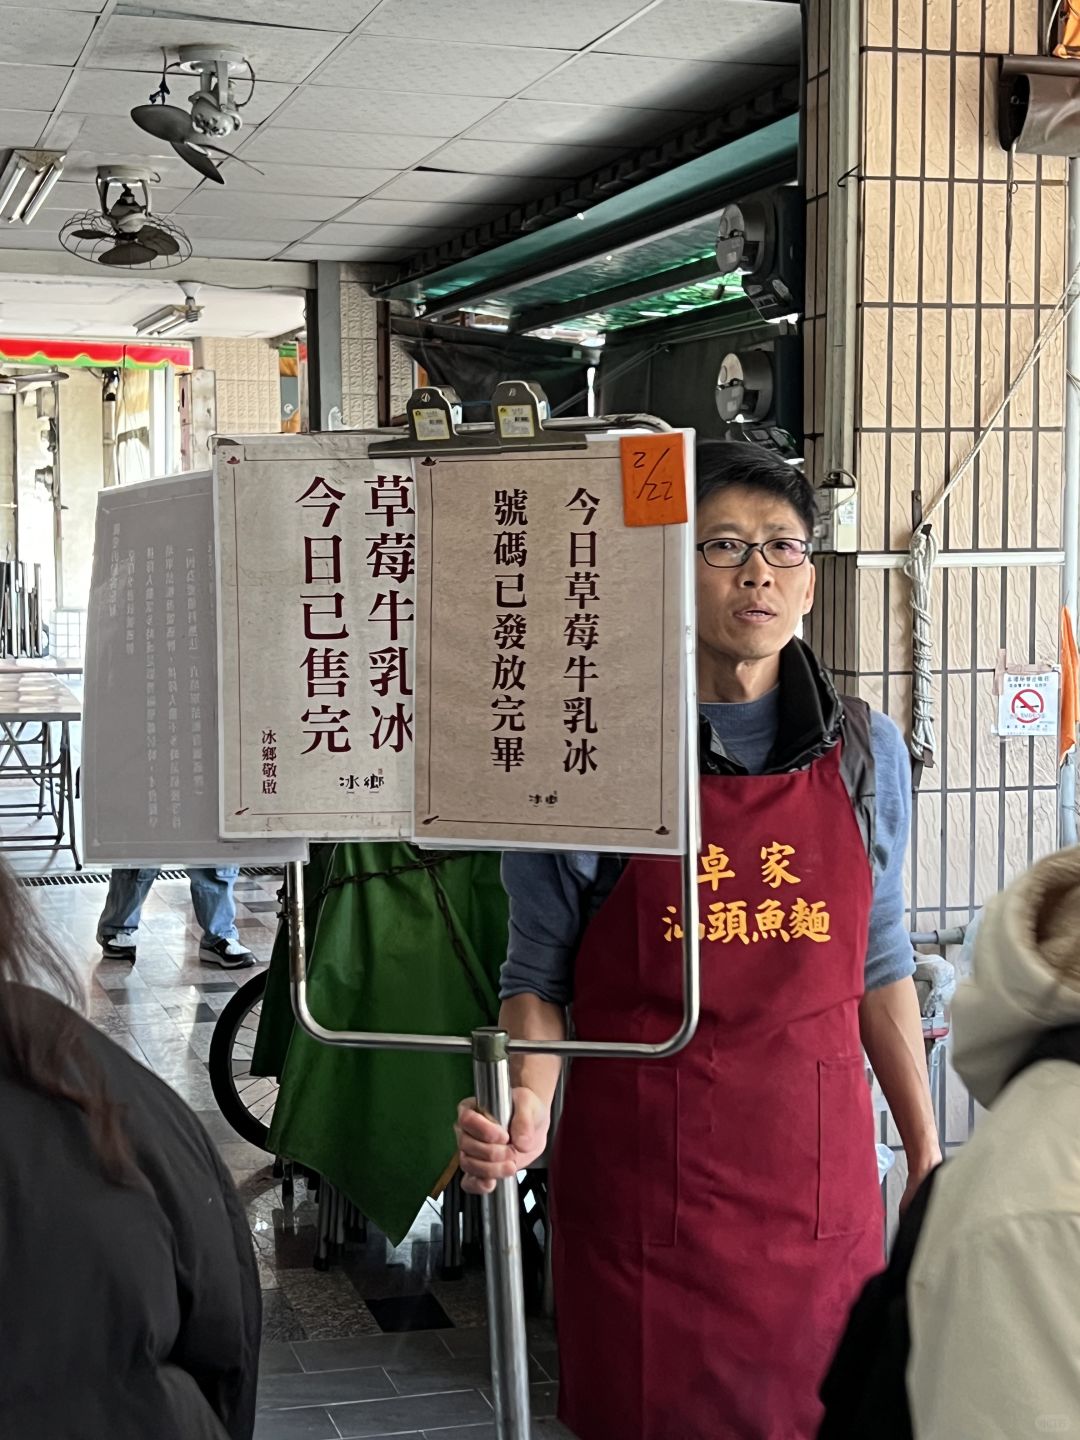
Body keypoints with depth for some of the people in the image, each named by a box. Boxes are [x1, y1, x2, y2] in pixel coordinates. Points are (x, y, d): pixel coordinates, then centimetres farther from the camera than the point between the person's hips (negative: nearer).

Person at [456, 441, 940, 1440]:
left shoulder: (864, 753, 3)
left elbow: (879, 963, 11)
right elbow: (539, 971, -2)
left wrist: (926, 1152, 10)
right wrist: (528, 1104, -19)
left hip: (820, 1165, 3)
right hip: (642, 1168, -2)